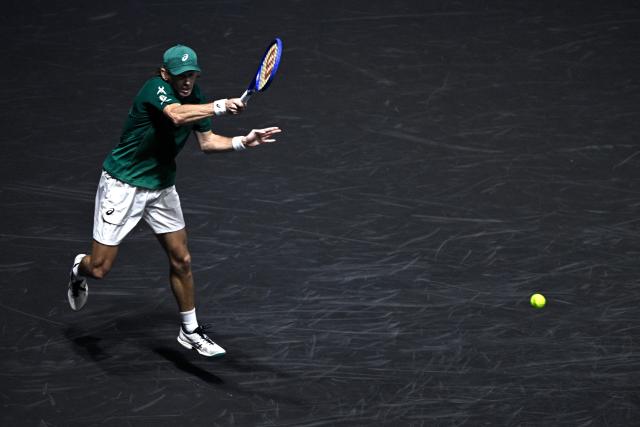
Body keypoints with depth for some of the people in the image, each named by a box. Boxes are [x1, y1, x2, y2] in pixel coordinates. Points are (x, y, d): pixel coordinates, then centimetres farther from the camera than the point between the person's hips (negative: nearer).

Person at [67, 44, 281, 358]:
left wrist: (243, 142, -10)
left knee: (181, 261, 7)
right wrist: (220, 106, -46)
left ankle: (190, 331, 22)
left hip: (161, 186, 7)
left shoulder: (194, 96, -1)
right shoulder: (155, 88, -24)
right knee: (100, 268, -2)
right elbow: (176, 115, -45)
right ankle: (79, 269, 36)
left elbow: (206, 141, 5)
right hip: (122, 184, -7)